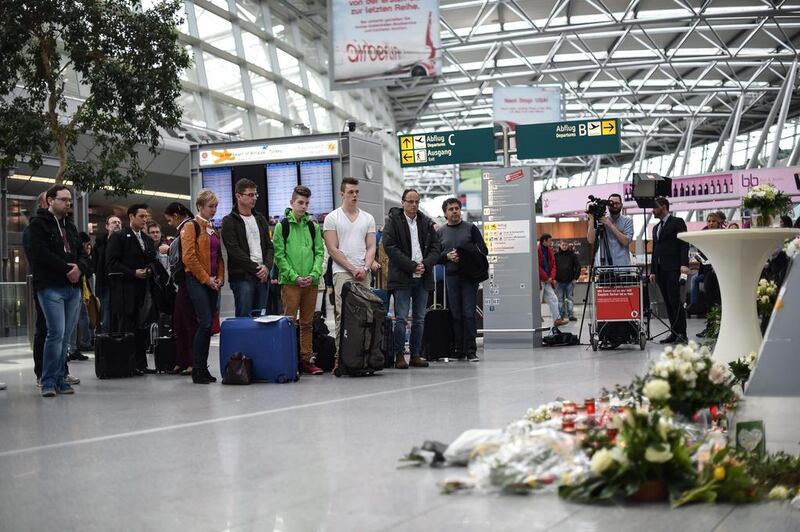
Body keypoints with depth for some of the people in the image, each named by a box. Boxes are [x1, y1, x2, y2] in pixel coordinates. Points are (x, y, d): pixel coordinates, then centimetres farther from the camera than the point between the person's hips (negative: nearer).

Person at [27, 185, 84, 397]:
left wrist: (78, 268, -3)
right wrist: (67, 268, -12)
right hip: (51, 287, -6)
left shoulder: (70, 226, 20)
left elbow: (81, 253, 19)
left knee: (65, 336, 5)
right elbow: (41, 253, -12)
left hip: (72, 288, 6)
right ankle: (48, 381, -5)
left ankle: (59, 379, 11)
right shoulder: (39, 223, -1)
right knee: (56, 333, -14)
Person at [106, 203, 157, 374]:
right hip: (125, 291, -6)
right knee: (127, 328, -5)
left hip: (143, 290, 6)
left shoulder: (147, 240, 19)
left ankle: (141, 363, 11)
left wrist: (150, 270, 0)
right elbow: (112, 262, -10)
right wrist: (133, 273, -15)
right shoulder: (118, 237, -2)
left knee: (143, 328, 5)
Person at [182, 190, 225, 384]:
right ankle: (197, 370, -8)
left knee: (208, 325, 6)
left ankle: (202, 368, 11)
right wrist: (206, 279, -12)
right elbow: (188, 257, -13)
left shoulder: (214, 230, 19)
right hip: (197, 281, -7)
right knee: (205, 323, -14)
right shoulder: (191, 227, -4)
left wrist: (220, 278, 5)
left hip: (212, 283, 7)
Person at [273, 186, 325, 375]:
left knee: (307, 323, 8)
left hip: (311, 282, 4)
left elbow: (319, 252, 9)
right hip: (290, 281, -4)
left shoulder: (313, 226, 11)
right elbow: (279, 255, -5)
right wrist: (294, 276, -13)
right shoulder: (282, 226, -1)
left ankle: (306, 359, 13)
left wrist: (314, 274, -7)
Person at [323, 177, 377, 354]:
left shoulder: (368, 218, 14)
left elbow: (371, 247, 11)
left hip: (364, 273, 4)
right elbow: (333, 249, -3)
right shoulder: (332, 218, 3)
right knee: (342, 315, -10)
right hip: (342, 273, -4)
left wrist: (364, 268, -7)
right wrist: (352, 269, -8)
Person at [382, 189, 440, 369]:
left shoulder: (426, 223, 12)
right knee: (401, 319, -6)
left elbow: (436, 247, 10)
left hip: (423, 278, 5)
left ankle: (416, 355, 13)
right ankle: (399, 356, -1)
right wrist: (412, 266, -15)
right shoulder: (393, 221, -1)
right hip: (402, 278, -5)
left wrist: (425, 265, -9)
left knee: (419, 319, 7)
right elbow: (390, 247, -11)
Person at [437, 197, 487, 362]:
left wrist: (467, 253, -11)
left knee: (469, 313, -7)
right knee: (456, 315, 1)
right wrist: (447, 256, -8)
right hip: (451, 276, 2)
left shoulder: (471, 228, 9)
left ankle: (471, 350, -5)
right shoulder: (440, 232, 14)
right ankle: (458, 350, 6)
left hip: (469, 276, -2)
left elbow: (484, 250, 4)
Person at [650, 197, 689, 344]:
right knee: (668, 302, 4)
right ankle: (674, 333, 4)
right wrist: (653, 271, 19)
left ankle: (682, 333, -12)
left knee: (675, 300, -13)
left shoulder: (677, 222, 0)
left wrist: (684, 264, -19)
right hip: (660, 270, 7)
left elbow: (684, 244, -8)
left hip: (673, 268, -7)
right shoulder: (656, 227, 23)